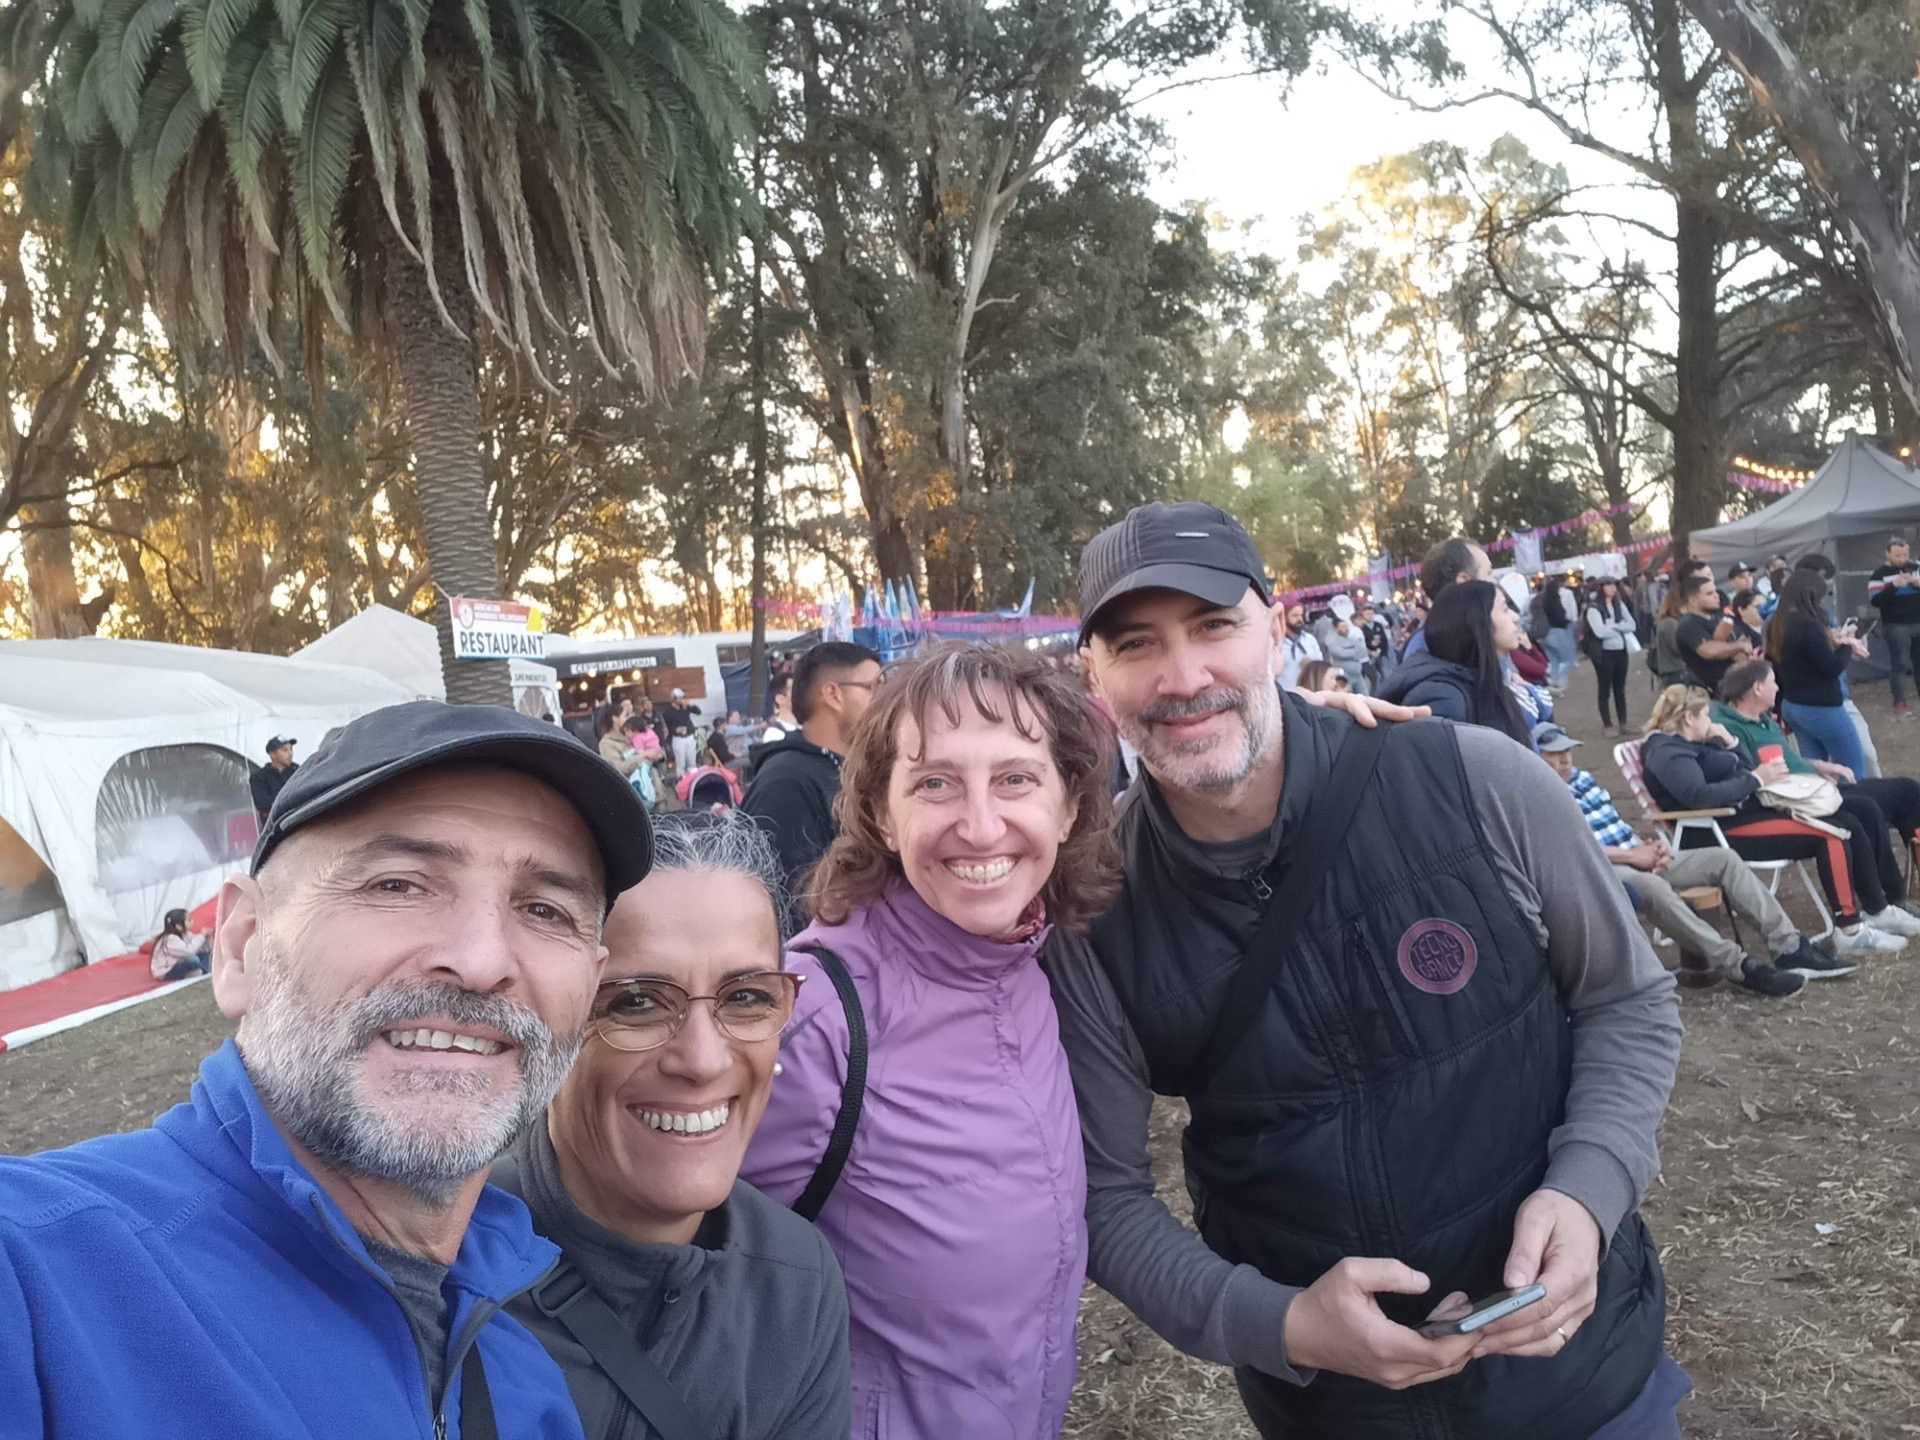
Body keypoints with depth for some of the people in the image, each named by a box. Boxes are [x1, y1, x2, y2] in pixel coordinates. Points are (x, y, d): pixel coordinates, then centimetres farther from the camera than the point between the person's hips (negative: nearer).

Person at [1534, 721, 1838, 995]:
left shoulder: (1582, 777, 19)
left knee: (1724, 858, 0)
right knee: (1652, 887, -41)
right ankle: (1738, 966, -39)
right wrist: (1632, 855, -14)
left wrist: (1646, 845, 3)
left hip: (1637, 859, 10)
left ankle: (1787, 945, -4)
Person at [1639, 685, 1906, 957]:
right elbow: (1698, 795, -29)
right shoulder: (1666, 751, -13)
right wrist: (1756, 779, -20)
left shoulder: (1695, 743, 19)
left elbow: (1742, 772, 19)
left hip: (1747, 809, 11)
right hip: (1721, 831, -10)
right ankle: (1850, 932, -13)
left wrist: (1730, 744, 3)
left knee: (1849, 823, 4)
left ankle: (1876, 910, 14)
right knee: (1830, 835, -18)